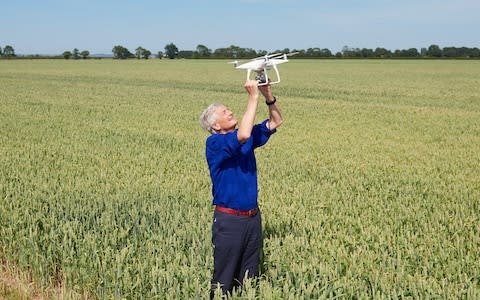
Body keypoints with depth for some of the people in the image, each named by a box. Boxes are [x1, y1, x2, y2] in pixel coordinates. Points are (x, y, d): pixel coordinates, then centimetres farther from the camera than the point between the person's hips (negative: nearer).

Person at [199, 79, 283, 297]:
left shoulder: (248, 138, 8)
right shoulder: (214, 143, -14)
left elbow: (276, 121, 11)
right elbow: (243, 134, -32)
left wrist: (268, 95, -6)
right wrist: (253, 97, -25)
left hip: (253, 217, 7)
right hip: (229, 220, -7)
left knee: (248, 278, 15)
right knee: (224, 281, 3)